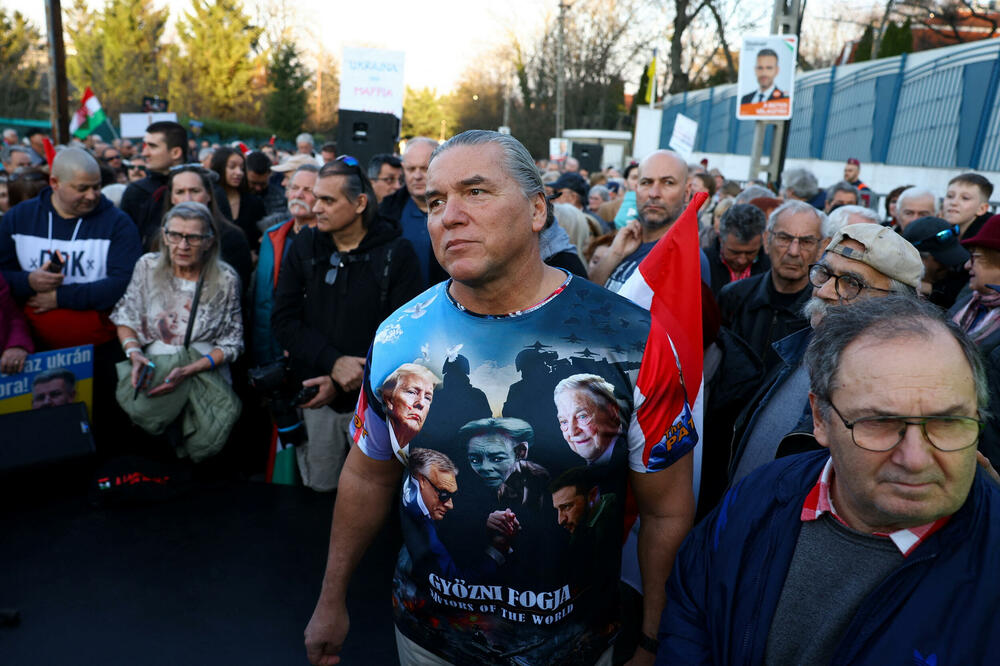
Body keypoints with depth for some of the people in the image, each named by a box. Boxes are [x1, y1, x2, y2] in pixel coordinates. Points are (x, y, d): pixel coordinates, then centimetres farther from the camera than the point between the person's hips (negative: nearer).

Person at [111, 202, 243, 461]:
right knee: (140, 409, -33)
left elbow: (231, 343, -2)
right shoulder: (147, 266, 2)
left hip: (207, 369, -1)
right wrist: (135, 354, -11)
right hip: (153, 363, 2)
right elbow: (125, 319, 10)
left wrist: (188, 370, -17)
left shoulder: (225, 279, -4)